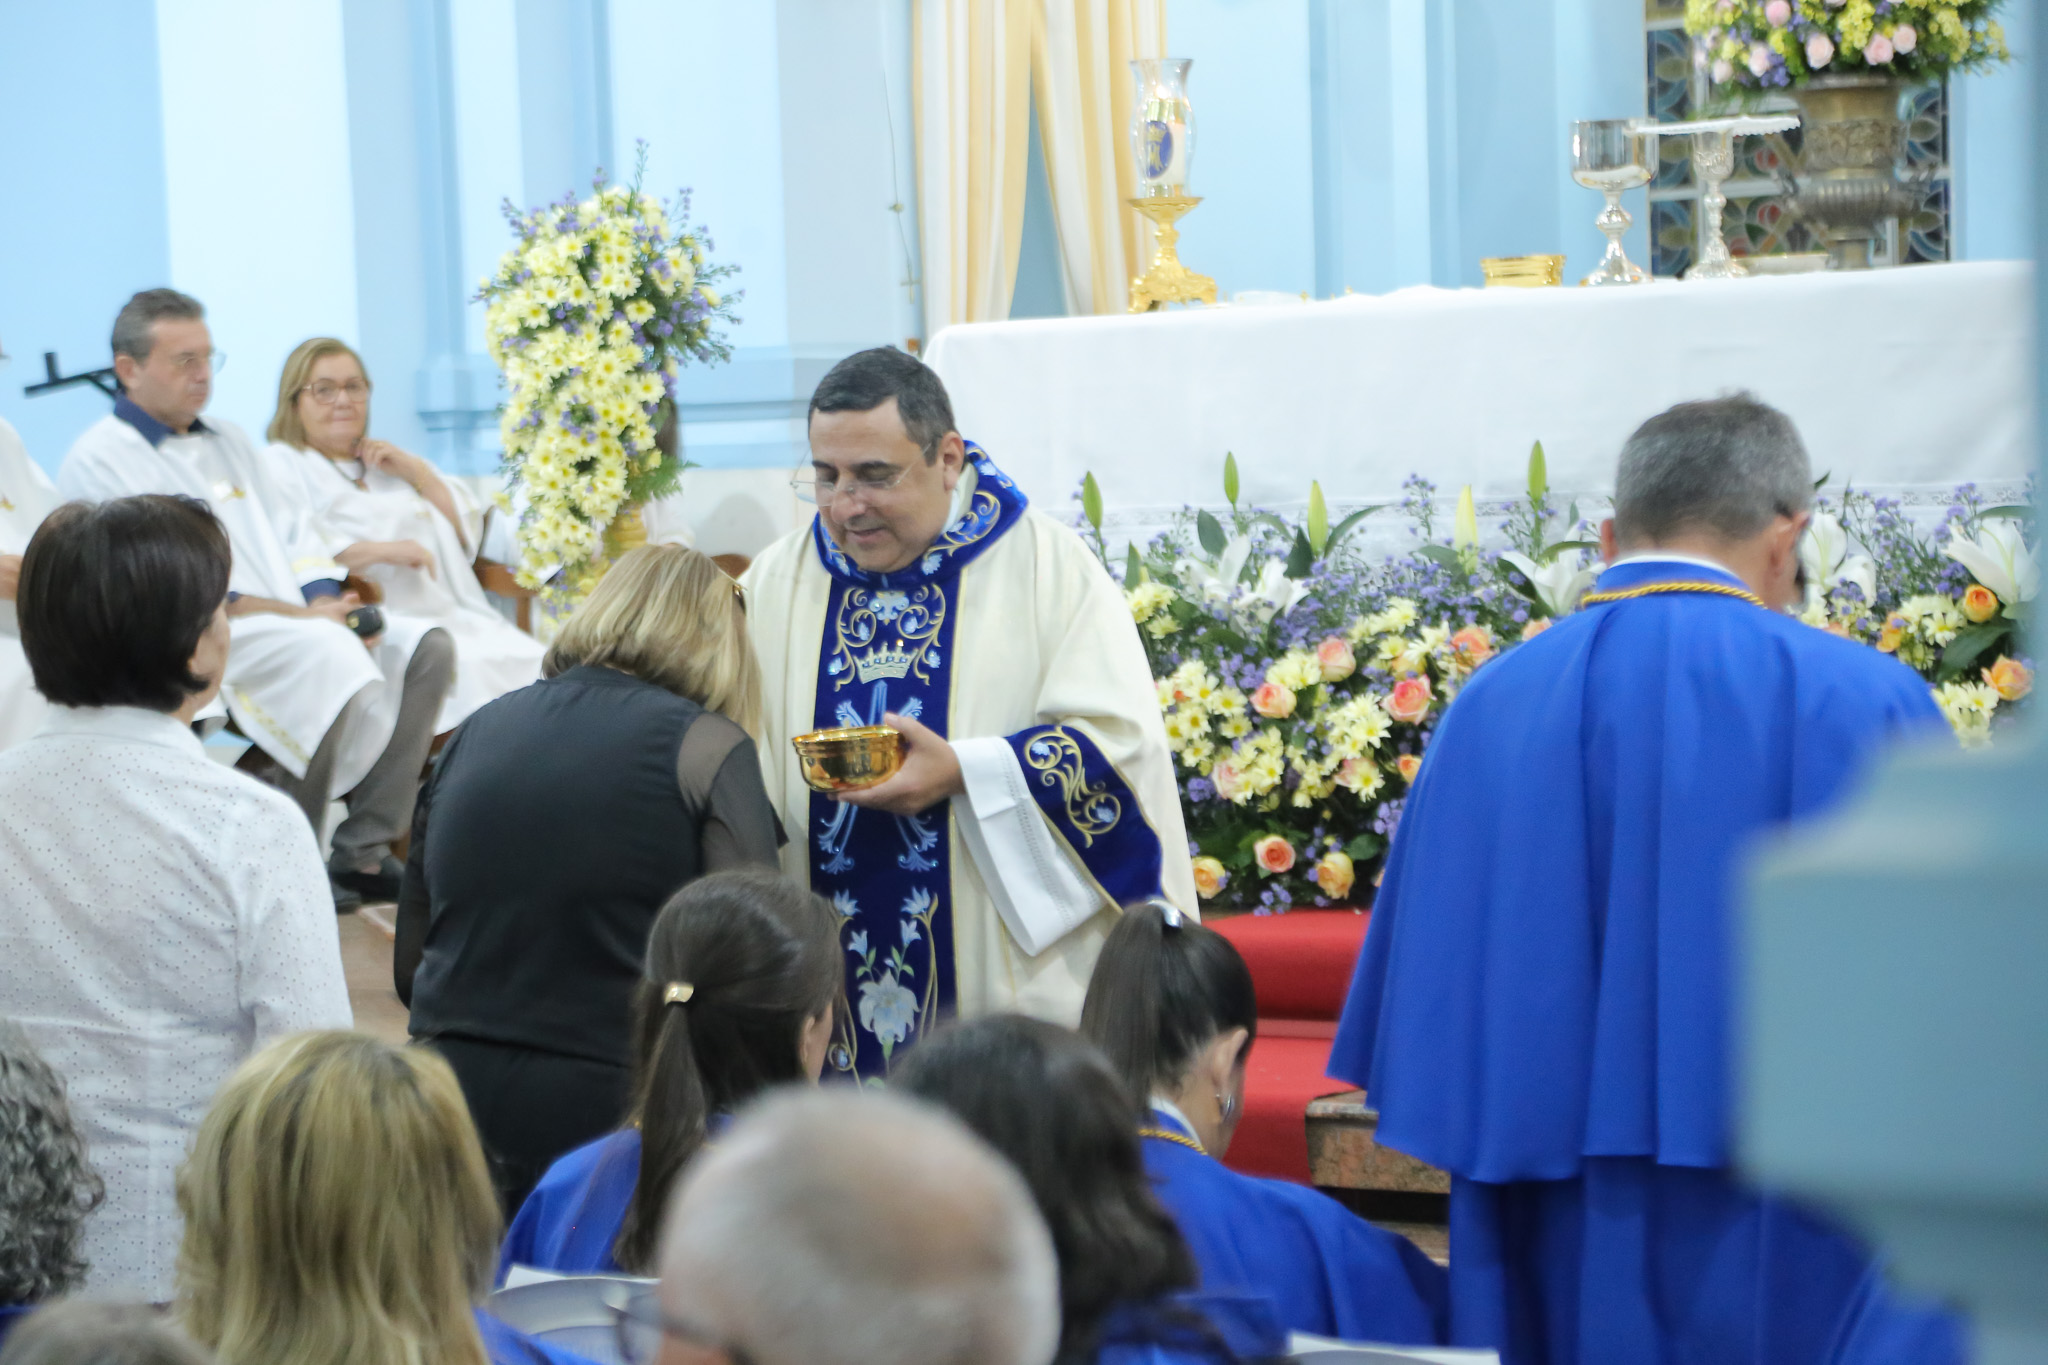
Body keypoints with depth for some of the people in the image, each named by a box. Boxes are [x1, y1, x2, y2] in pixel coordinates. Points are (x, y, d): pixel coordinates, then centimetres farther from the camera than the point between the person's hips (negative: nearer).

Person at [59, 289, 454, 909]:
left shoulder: (229, 443, 24)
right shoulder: (98, 460, -2)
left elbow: (293, 534, 18)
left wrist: (326, 601, -5)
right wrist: (300, 616, -17)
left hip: (297, 621, 8)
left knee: (423, 648, -11)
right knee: (330, 657, -33)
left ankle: (362, 851, -12)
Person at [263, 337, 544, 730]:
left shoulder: (383, 462, 30)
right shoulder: (281, 466, 8)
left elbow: (466, 532, 23)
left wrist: (416, 470, 10)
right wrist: (384, 550, -18)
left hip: (451, 616, 7)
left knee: (537, 665, -20)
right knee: (471, 669, -33)